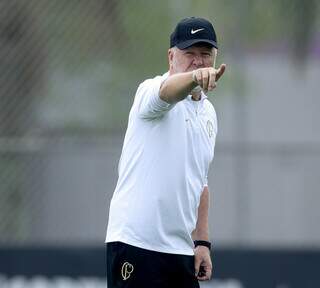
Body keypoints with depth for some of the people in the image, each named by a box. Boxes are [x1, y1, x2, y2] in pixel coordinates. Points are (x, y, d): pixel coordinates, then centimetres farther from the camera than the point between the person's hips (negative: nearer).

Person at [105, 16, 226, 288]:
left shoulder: (208, 113, 19)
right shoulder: (151, 90, -5)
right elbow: (167, 91, -31)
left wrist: (202, 242, 17)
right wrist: (194, 78, -53)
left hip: (182, 249, 8)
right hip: (137, 243, -8)